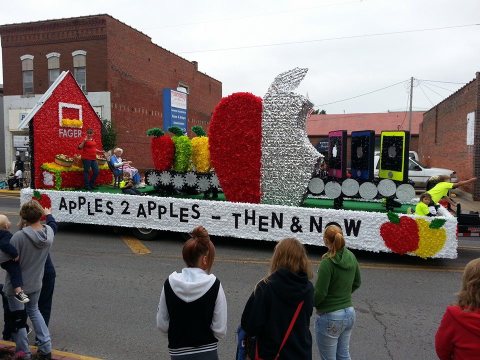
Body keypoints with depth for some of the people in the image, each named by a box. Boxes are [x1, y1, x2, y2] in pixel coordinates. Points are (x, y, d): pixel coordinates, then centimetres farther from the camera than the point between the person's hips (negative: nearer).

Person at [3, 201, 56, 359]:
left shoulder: (19, 236, -28)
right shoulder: (49, 232, -12)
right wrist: (49, 214, 30)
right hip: (35, 283, 5)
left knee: (18, 319, 14)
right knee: (33, 310, 27)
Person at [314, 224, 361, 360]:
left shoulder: (327, 263, -23)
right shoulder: (351, 257, -1)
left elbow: (320, 293, -21)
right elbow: (356, 283, 13)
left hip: (330, 317, -7)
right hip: (349, 313, 7)